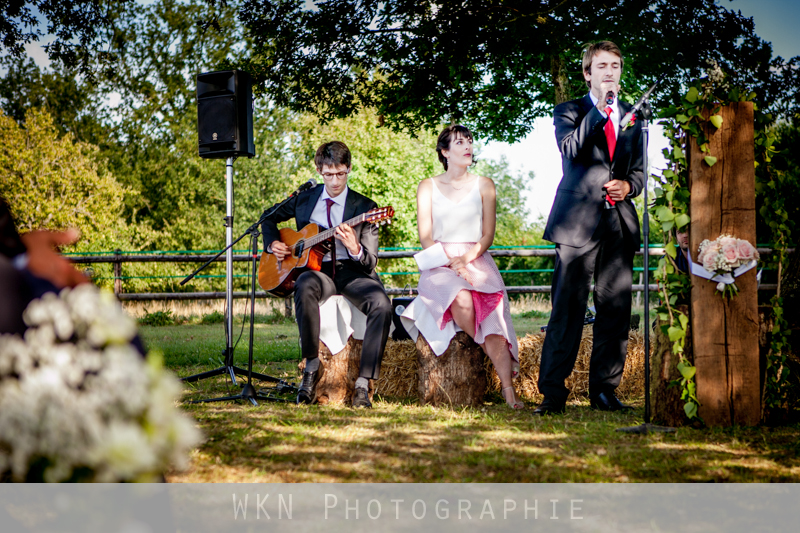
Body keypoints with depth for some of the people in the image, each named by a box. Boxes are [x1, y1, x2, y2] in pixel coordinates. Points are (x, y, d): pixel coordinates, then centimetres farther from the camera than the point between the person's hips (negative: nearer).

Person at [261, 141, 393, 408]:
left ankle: (362, 385, -30)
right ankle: (311, 368, -25)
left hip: (351, 271, -1)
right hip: (316, 269, 1)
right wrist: (272, 243, 9)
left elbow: (370, 263, -2)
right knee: (305, 287, -38)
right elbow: (269, 217, 29)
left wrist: (355, 249, -25)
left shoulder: (365, 207, 3)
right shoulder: (304, 199, 12)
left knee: (381, 303, -33)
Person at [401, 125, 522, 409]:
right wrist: (452, 263, -15)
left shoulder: (483, 185, 14)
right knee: (462, 300, -35)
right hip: (439, 263, -1)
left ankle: (508, 390, -35)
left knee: (491, 313, -29)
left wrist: (466, 258, -13)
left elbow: (487, 235, 7)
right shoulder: (428, 186, 11)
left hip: (477, 261, 1)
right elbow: (425, 237, 2)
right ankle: (501, 360, -15)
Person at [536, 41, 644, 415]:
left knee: (615, 311, 4)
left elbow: (639, 170, 21)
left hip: (619, 223, 4)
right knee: (567, 308, -8)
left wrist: (628, 185, -1)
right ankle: (553, 391, -4)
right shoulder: (569, 112, 7)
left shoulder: (631, 117, 19)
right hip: (578, 221, -4)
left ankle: (604, 389, 13)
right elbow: (570, 149, -13)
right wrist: (599, 108, -15)